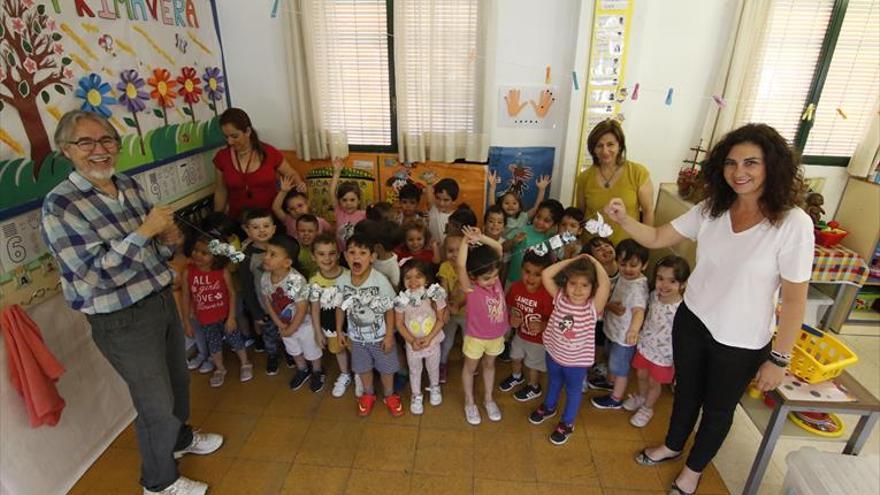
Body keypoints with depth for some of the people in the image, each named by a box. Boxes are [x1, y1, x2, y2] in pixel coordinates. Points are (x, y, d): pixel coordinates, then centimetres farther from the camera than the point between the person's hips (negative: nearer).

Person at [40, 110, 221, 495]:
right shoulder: (60, 205, -17)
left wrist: (165, 235, -10)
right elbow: (92, 274, -25)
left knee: (178, 379, 25)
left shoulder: (129, 185, 2)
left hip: (162, 300, 7)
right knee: (157, 405, 8)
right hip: (123, 322, -7)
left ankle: (180, 438, 53)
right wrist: (145, 230, -26)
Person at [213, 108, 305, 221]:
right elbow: (221, 192, 11)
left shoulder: (269, 153, -4)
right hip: (238, 220, 1)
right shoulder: (222, 157, 2)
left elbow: (291, 174, 10)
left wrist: (299, 184, -11)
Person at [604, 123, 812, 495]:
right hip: (691, 322, 4)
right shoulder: (710, 209, -7)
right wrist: (623, 219, -23)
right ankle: (672, 446, 53)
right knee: (686, 391, 26)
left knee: (718, 408, 21)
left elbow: (794, 298, -16)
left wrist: (779, 358, -12)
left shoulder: (793, 223, -21)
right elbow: (657, 238, -4)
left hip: (741, 342, -3)